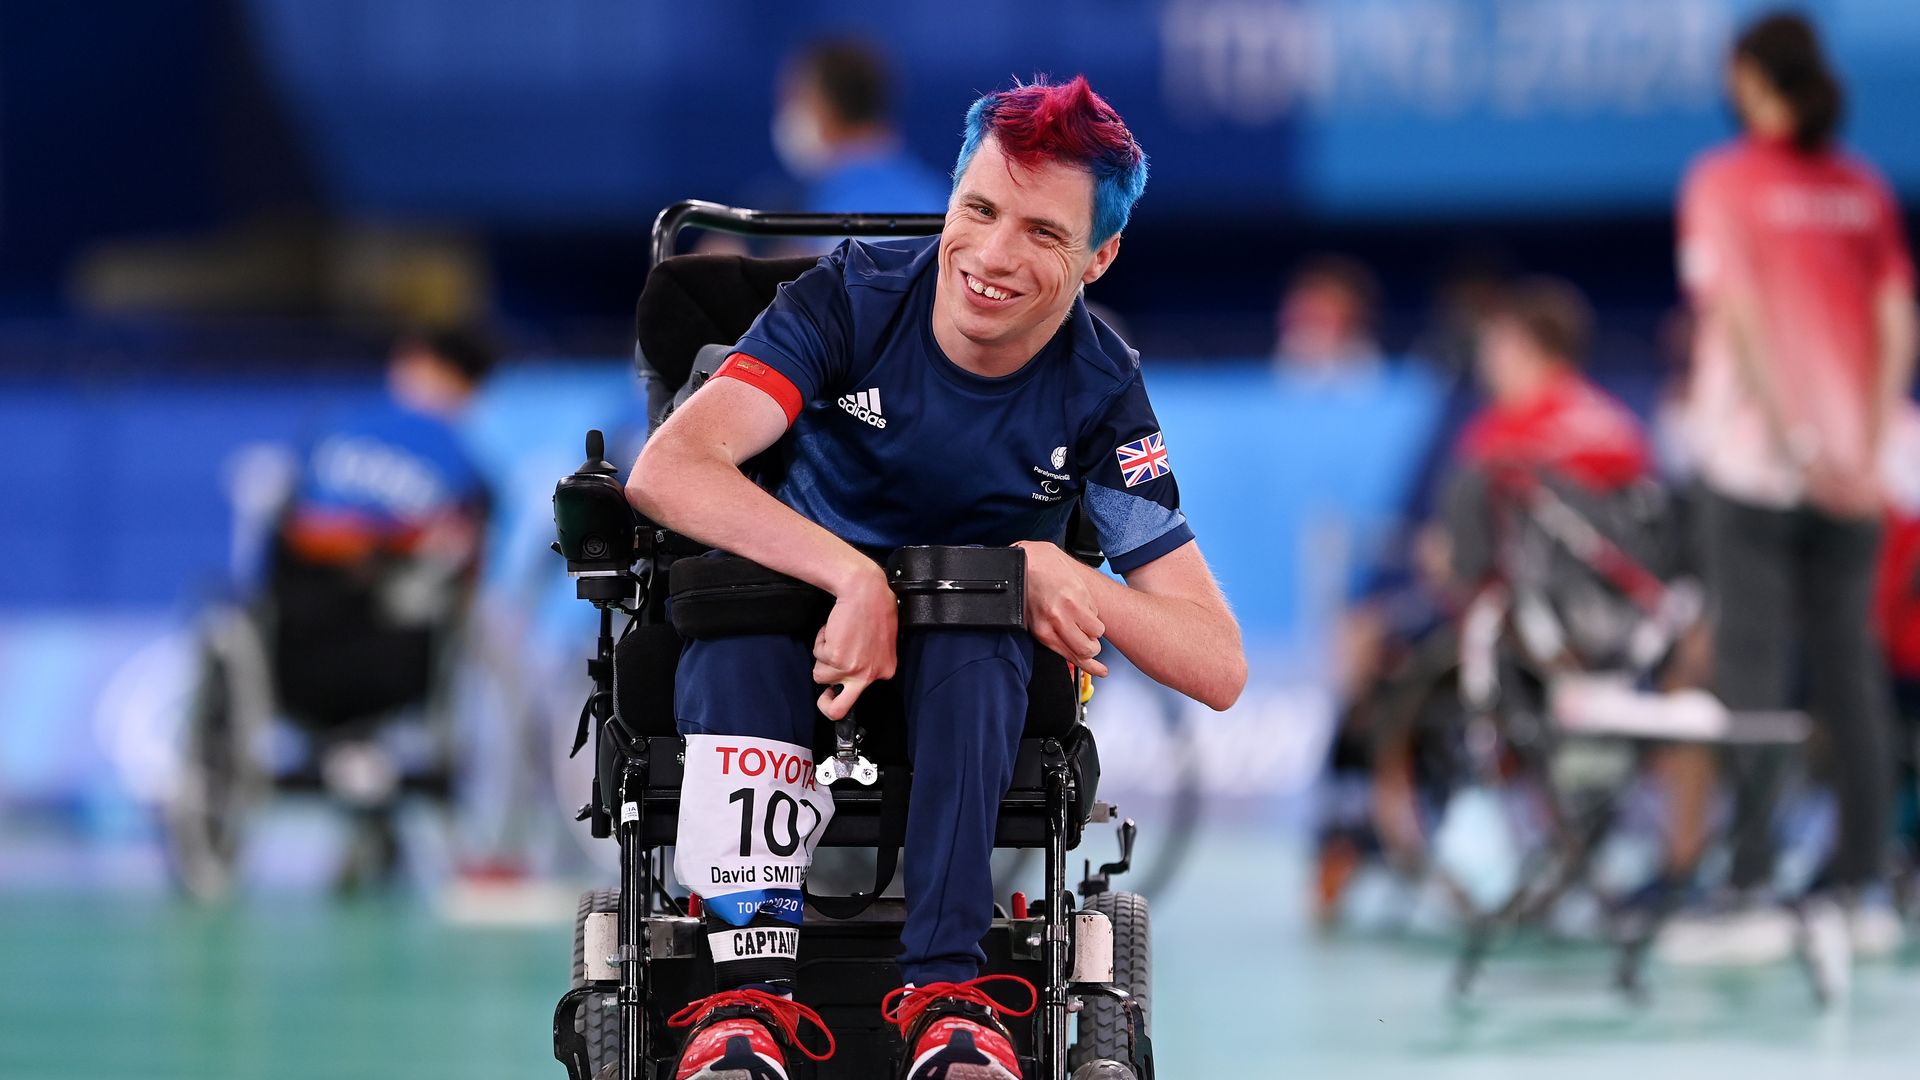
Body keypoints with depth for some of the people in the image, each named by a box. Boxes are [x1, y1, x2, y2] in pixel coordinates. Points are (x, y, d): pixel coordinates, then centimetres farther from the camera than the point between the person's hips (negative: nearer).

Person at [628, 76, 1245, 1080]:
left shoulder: (1100, 394, -10)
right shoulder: (856, 298, -13)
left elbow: (1221, 668, -11)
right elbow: (668, 468, -27)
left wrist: (1064, 580, -29)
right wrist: (854, 576, -40)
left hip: (963, 673, 0)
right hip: (790, 640, 0)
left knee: (974, 642, -35)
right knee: (730, 599, -35)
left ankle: (943, 989, -38)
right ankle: (750, 983, -40)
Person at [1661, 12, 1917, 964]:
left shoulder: (1723, 182, -4)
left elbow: (1737, 313, -12)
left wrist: (1789, 440, -12)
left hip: (1753, 457, -4)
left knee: (1751, 671, -3)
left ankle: (1751, 894, -8)